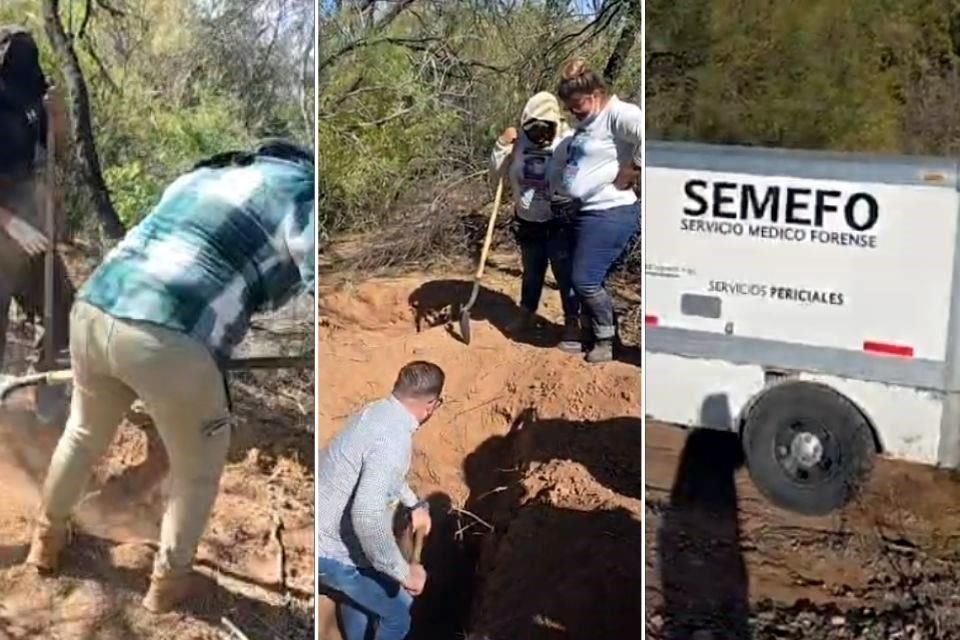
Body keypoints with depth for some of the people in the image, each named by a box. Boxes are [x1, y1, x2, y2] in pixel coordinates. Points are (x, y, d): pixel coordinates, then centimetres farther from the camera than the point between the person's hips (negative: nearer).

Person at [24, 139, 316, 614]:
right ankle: (168, 582, 35)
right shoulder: (300, 189, 4)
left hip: (92, 308, 7)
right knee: (198, 468, 19)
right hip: (169, 337, -7)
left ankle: (46, 538, 53)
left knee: (84, 433, 33)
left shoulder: (206, 175, 26)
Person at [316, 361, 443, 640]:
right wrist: (403, 571, -29)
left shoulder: (374, 412, 2)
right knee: (397, 614, 11)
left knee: (355, 593, 34)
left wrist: (415, 504, 30)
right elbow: (368, 515, -39)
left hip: (326, 533, 9)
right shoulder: (394, 438, -29)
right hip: (334, 550, -9)